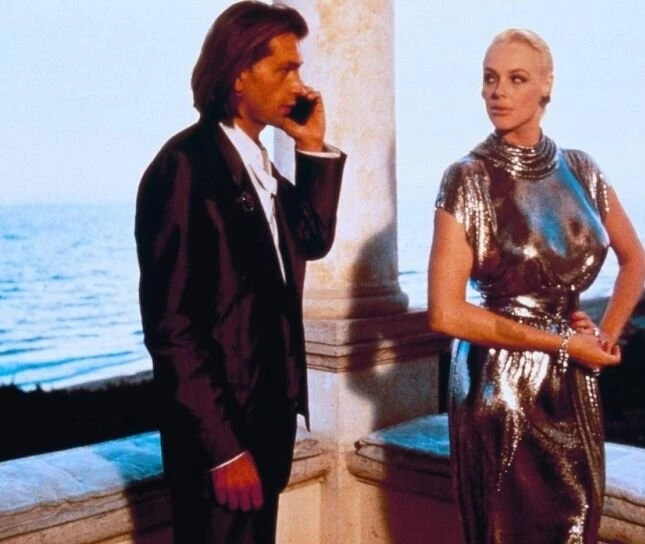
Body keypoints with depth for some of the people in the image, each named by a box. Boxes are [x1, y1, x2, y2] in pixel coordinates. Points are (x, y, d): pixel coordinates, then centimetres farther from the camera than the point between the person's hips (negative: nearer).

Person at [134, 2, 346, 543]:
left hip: (267, 413, 9)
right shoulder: (186, 165, -18)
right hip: (219, 430, -8)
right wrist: (224, 447, -19)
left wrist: (314, 148, 3)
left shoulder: (258, 162, 10)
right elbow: (171, 325, -21)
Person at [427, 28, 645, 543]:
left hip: (574, 387, 4)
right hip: (501, 386, -4)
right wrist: (560, 342, -13)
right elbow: (445, 312, -17)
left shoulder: (580, 170, 3)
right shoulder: (468, 178, -11)